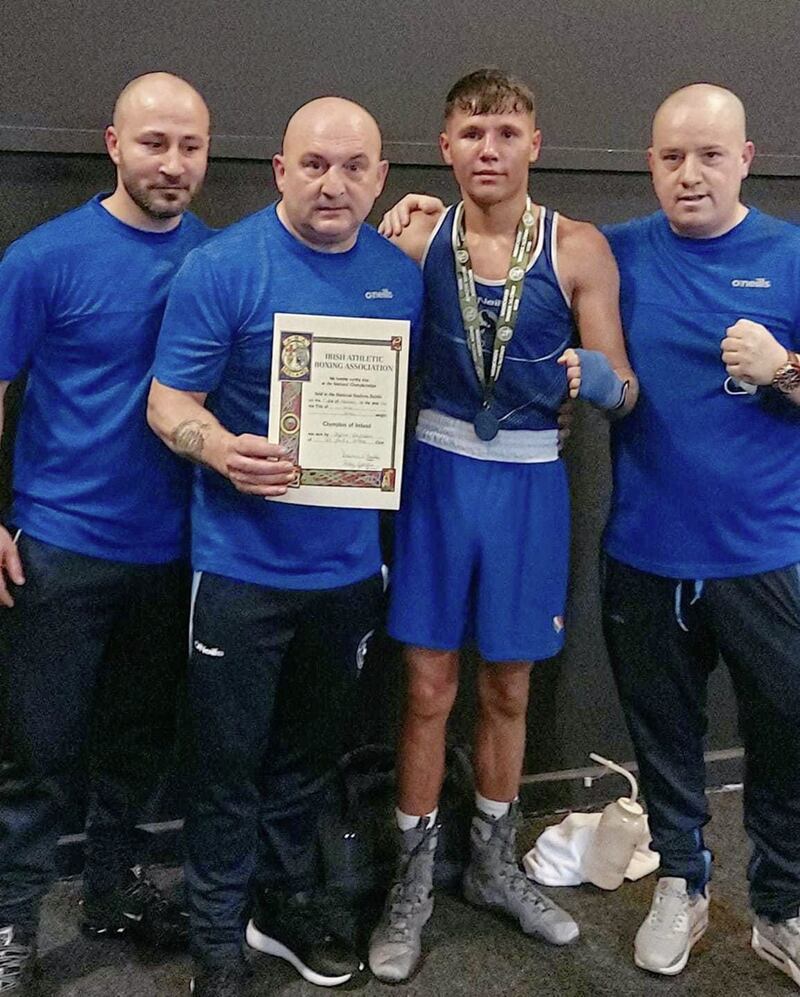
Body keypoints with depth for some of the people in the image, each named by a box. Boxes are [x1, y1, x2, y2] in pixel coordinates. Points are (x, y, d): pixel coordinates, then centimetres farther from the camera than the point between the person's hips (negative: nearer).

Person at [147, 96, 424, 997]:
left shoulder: (400, 275, 5)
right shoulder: (222, 266, -10)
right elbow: (170, 401, -12)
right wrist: (222, 450, -32)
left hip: (349, 563, 5)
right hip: (245, 565, -4)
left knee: (311, 751, 19)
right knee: (230, 762, 7)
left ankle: (287, 902, 40)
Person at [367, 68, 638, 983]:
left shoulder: (579, 250, -5)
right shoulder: (415, 238, -2)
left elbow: (625, 392, -5)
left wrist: (592, 377, -26)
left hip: (530, 485, 1)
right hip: (438, 473, 0)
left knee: (507, 689, 15)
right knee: (429, 689, 6)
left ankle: (493, 865, 37)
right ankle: (413, 882, 26)